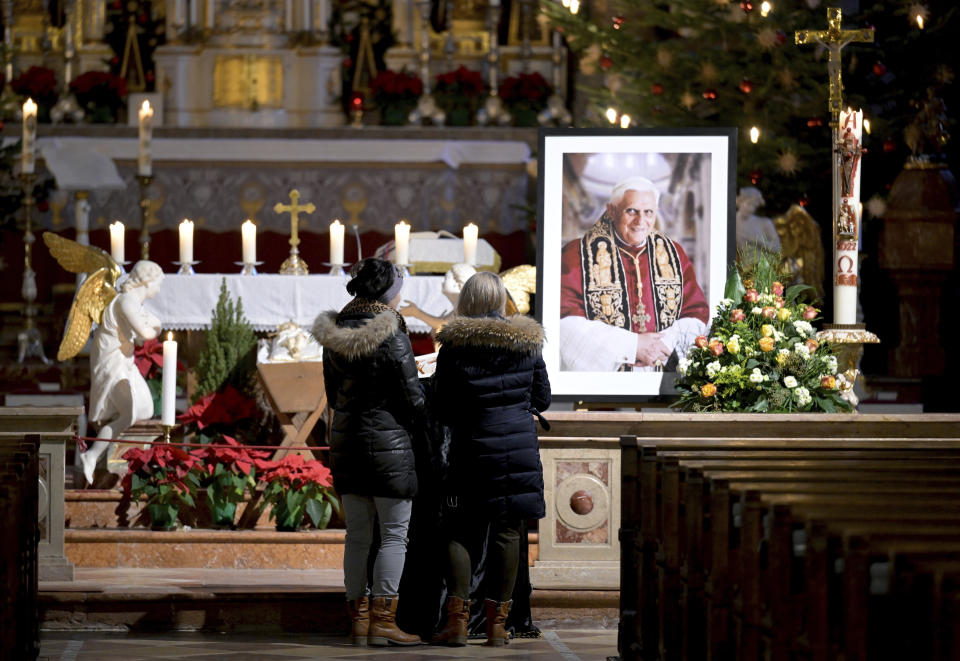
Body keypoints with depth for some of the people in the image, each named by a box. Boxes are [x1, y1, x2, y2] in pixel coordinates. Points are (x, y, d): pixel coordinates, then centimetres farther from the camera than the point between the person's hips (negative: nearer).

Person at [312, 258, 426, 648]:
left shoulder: (334, 337, 6)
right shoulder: (392, 337, -15)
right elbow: (412, 397, -11)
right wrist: (422, 427, 8)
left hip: (346, 440, 7)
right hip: (389, 440, -6)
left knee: (357, 534, 9)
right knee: (395, 534, -1)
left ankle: (359, 619, 10)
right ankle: (382, 620, -5)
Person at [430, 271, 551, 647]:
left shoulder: (454, 345, -7)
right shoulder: (527, 342, 0)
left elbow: (443, 408, -2)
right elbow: (542, 399, 9)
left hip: (472, 448, -2)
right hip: (520, 447, 2)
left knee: (461, 532, 4)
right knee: (507, 532, 6)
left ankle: (457, 620, -6)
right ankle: (497, 623, 7)